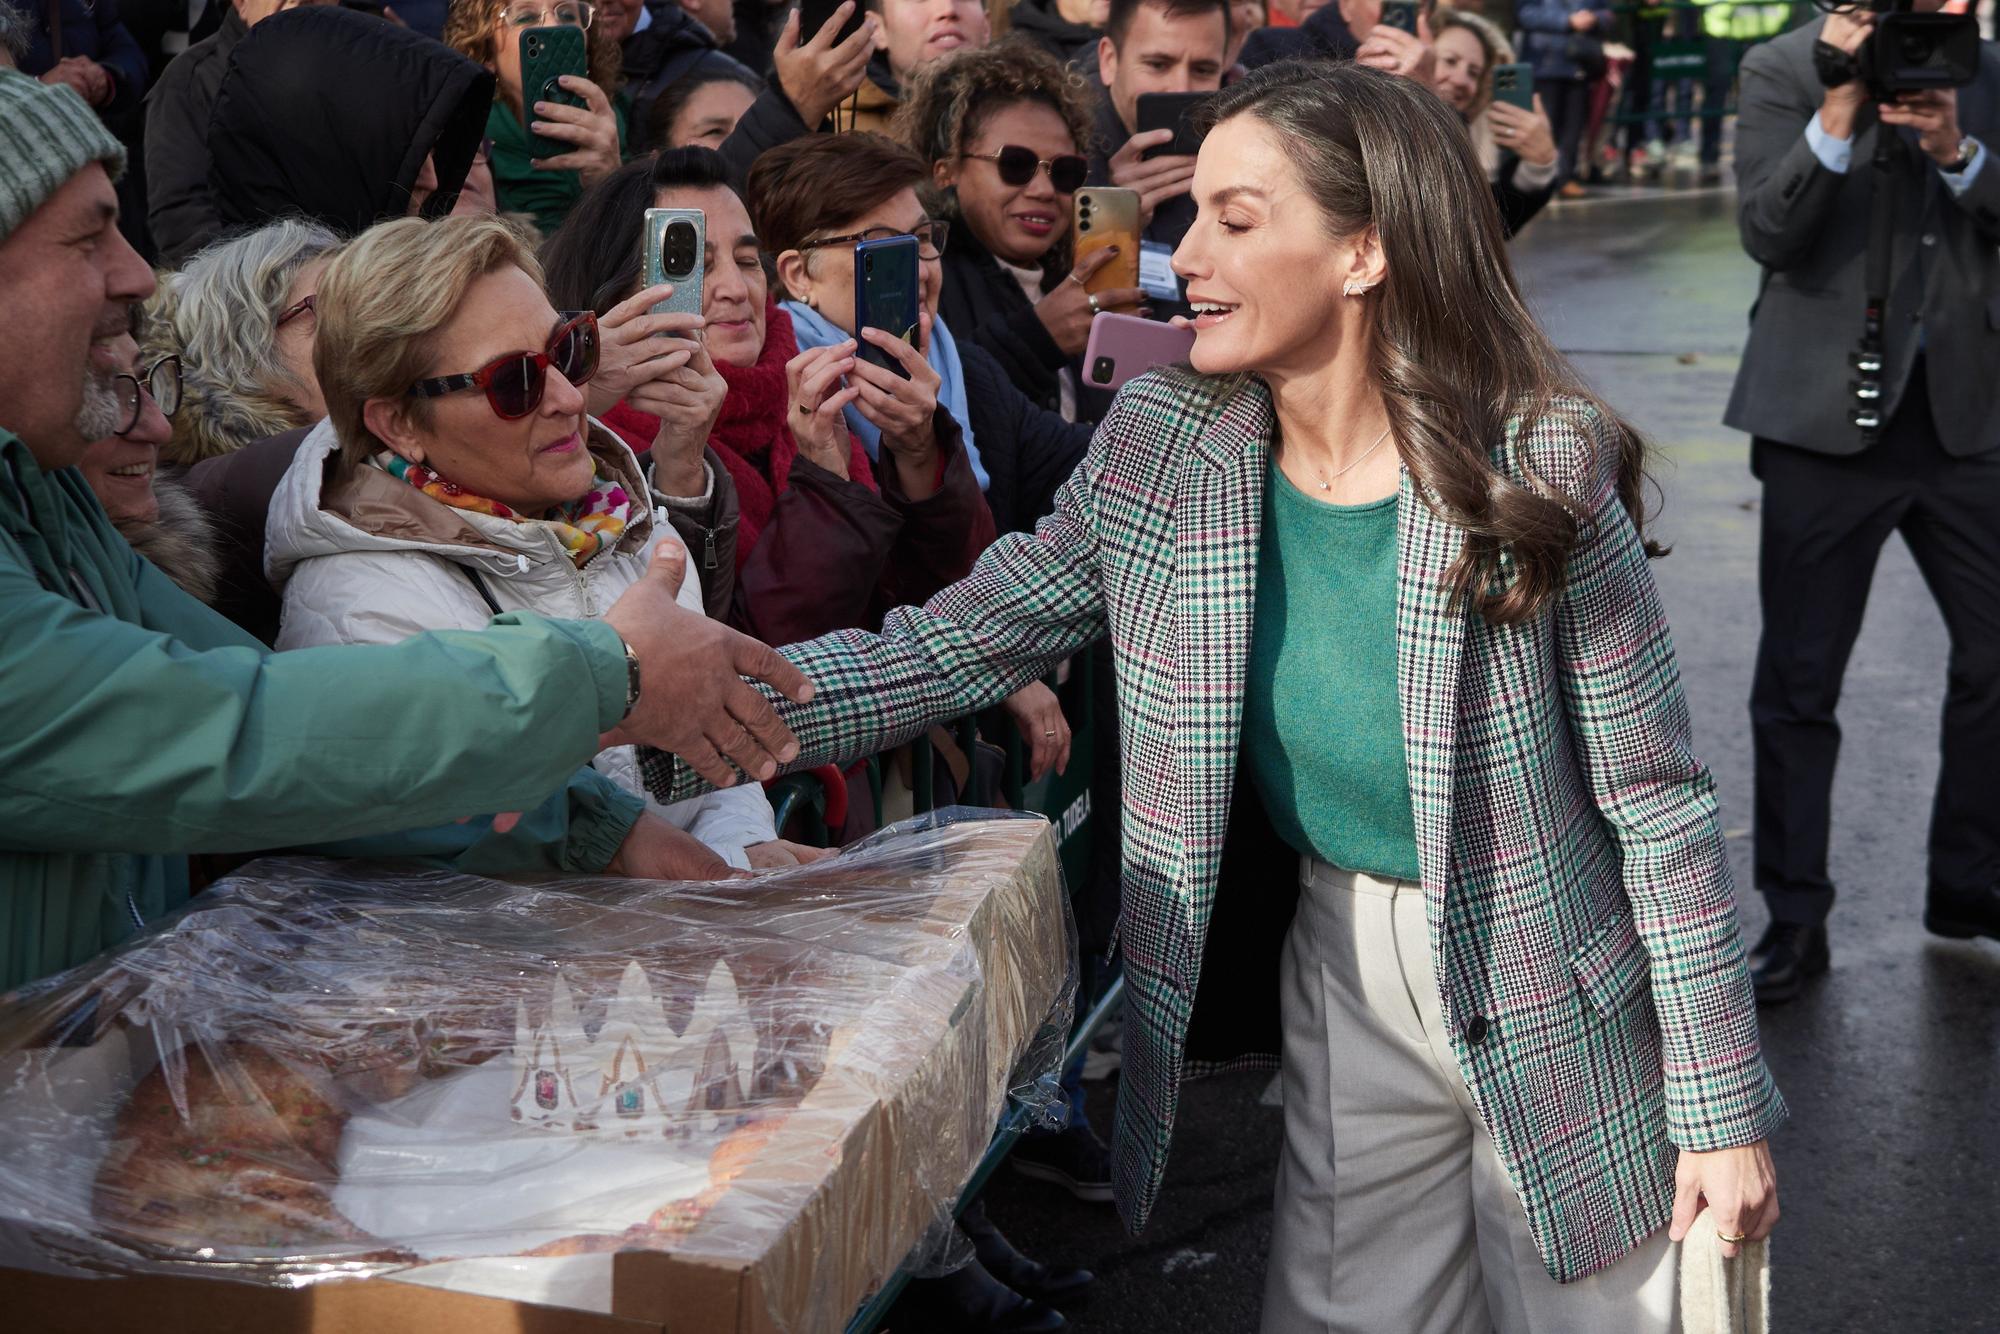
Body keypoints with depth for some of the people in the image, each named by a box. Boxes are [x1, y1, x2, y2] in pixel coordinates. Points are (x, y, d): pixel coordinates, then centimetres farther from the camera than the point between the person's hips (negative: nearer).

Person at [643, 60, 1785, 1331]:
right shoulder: (1161, 446, -8)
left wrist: (1725, 1105, -10)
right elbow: (949, 646, -8)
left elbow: (1660, 799, -13)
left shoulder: (1539, 469, -19)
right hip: (1339, 980, 3)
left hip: (1551, 1010, -3)